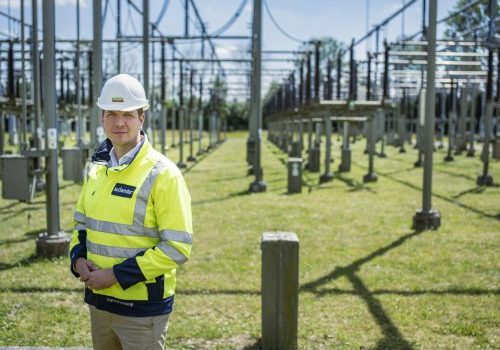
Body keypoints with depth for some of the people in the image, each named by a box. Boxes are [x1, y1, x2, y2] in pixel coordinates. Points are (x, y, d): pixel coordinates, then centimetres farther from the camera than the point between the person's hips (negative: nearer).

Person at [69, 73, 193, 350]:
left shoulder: (163, 174, -16)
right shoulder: (97, 168, 6)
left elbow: (178, 247, -18)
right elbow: (82, 222, 17)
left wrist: (116, 274, -20)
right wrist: (78, 258, -4)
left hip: (142, 306, -6)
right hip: (98, 300, 6)